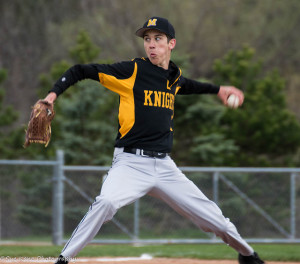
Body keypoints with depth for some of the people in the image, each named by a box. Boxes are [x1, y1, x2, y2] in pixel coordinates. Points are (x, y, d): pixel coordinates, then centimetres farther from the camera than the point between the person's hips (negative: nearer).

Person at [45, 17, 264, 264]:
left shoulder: (174, 76, 12)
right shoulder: (133, 70, -5)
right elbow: (81, 71, -7)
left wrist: (217, 89, 36)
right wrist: (53, 93, -19)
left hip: (165, 166, 5)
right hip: (131, 162, -5)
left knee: (214, 218, 6)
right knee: (107, 202, -35)